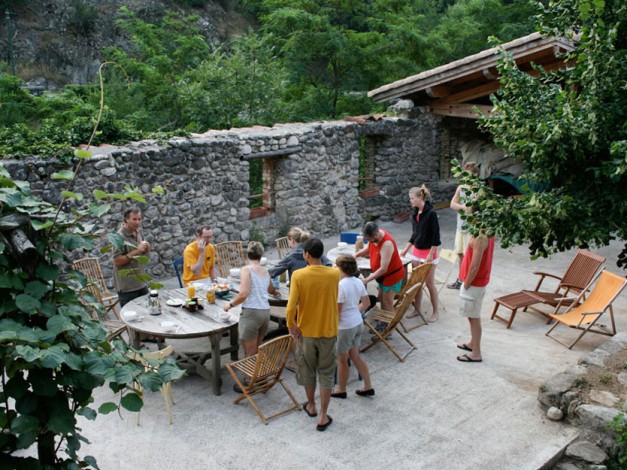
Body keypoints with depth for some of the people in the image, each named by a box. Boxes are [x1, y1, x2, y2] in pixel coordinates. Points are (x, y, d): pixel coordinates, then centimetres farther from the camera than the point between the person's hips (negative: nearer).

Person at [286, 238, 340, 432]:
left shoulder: (298, 275, -17)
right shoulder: (334, 274, -11)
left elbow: (291, 307, -20)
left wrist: (291, 325, -6)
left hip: (306, 331, 0)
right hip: (328, 331, 1)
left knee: (307, 370, 21)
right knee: (326, 374, 12)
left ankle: (311, 406, 39)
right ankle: (323, 416, 15)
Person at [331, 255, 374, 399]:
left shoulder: (341, 285, -23)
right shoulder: (359, 282, 0)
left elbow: (337, 310, -21)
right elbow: (366, 303, 11)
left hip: (346, 326, -8)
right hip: (358, 323, 8)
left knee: (342, 360, 11)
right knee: (356, 356, 21)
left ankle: (341, 390, 27)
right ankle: (368, 387, 26)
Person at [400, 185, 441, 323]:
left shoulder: (431, 213, -17)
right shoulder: (415, 214, 6)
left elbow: (436, 235, -16)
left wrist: (431, 254, -17)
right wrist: (406, 249, 16)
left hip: (428, 252, -7)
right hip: (416, 251, 7)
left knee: (429, 283, 1)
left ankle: (435, 312, 13)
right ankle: (417, 309, 23)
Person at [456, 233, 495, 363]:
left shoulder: (480, 238, -27)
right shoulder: (488, 233, 2)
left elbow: (474, 266, -26)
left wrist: (466, 285, -14)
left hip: (474, 283, -9)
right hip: (479, 281, 9)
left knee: (474, 317, 1)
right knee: (474, 316, 22)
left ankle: (476, 353, 11)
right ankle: (473, 343, 38)